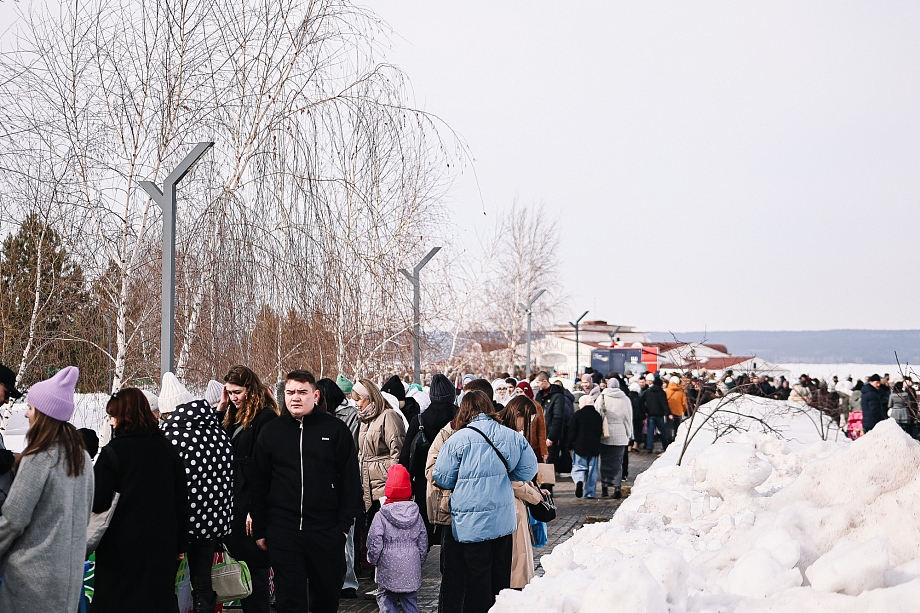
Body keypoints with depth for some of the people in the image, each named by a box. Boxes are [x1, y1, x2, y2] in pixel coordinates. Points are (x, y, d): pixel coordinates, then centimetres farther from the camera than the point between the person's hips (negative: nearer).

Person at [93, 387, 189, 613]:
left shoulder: (112, 452, -12)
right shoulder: (168, 449, 3)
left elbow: (98, 503, -13)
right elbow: (181, 500, 7)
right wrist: (180, 544, 13)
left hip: (121, 548, -4)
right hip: (162, 546, 4)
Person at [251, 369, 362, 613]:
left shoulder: (336, 429, 1)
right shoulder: (271, 431, 6)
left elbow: (350, 480, 1)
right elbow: (259, 484, 8)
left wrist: (345, 524, -4)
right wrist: (259, 530, 5)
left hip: (327, 531, 0)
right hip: (282, 531, 1)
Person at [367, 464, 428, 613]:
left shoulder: (381, 517, -11)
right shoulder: (416, 515, 2)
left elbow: (374, 544, -11)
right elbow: (423, 543, 7)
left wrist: (373, 559, 7)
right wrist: (420, 560, 21)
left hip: (388, 571, -4)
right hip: (412, 571, 4)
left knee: (385, 598, 9)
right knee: (410, 601, 13)